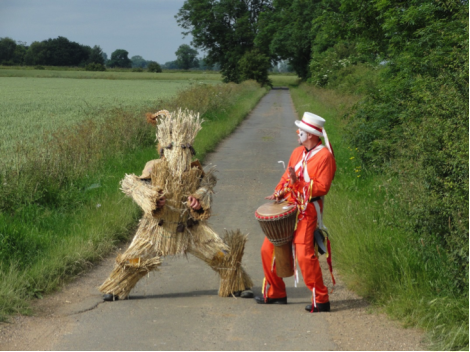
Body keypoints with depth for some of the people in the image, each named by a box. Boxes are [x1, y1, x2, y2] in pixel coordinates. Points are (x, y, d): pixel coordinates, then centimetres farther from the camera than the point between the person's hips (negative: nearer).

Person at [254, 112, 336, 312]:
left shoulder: (324, 156, -11)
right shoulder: (298, 152, 14)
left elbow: (322, 187, -16)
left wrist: (298, 182, -26)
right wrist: (279, 193, 2)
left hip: (307, 212, -8)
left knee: (305, 255, -16)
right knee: (268, 249, 9)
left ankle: (320, 301, -6)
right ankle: (275, 294, 23)